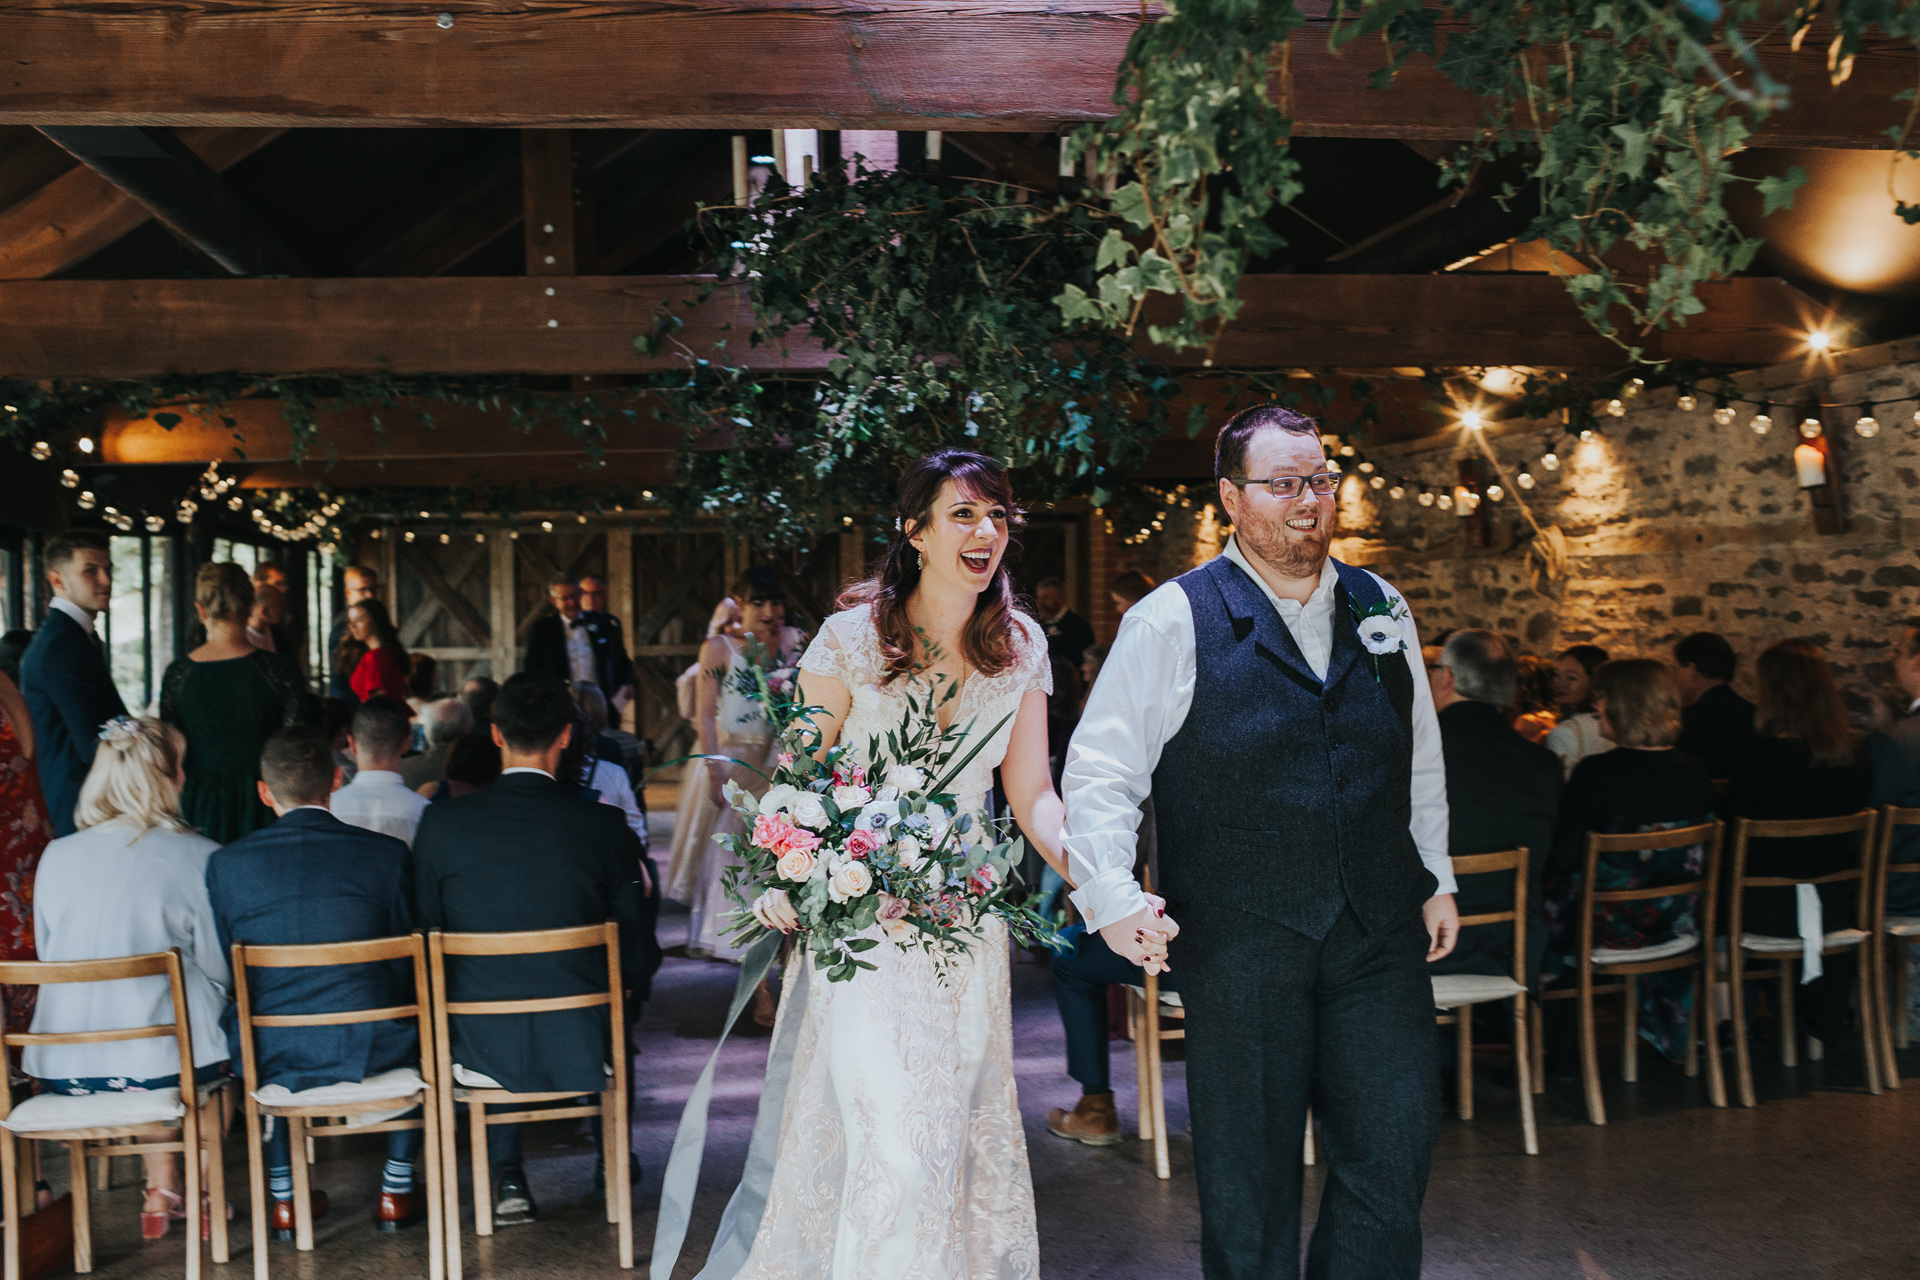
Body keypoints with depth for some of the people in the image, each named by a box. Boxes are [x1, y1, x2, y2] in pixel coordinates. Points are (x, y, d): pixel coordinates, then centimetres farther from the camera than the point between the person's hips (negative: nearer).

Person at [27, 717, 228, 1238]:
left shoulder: (56, 857, 4)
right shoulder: (198, 856, -8)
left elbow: (50, 957, 16)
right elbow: (221, 970, -2)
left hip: (62, 1068, 4)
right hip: (162, 1060, -4)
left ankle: (161, 1192, 32)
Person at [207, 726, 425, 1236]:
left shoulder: (225, 863, -1)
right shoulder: (385, 852, -4)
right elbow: (409, 964, 3)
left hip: (272, 1059, 1)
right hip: (369, 1050, -1)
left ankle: (284, 1200, 38)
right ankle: (396, 1192, 33)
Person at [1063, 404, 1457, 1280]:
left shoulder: (1382, 610, 12)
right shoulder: (1173, 620, -4)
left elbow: (1420, 758, 21)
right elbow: (1099, 770, -5)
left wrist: (1436, 879, 19)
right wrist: (1110, 895, -16)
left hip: (1380, 935, 4)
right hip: (1238, 940, -4)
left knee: (1395, 1155, 5)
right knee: (1247, 1171, 7)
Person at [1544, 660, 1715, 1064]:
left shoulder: (1595, 773, -20)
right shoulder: (1695, 773, -5)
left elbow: (1563, 860, -16)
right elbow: (1700, 859, 7)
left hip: (1606, 926, -5)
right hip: (1675, 924, 6)